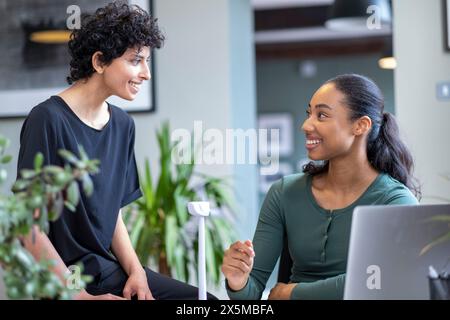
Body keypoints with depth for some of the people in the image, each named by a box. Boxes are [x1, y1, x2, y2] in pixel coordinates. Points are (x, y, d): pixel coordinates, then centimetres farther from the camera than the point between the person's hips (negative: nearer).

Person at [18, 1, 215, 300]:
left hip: (110, 269, 7)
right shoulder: (48, 120, -15)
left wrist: (136, 271, -3)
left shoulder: (122, 124, 7)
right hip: (60, 279, -7)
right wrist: (80, 296, -17)